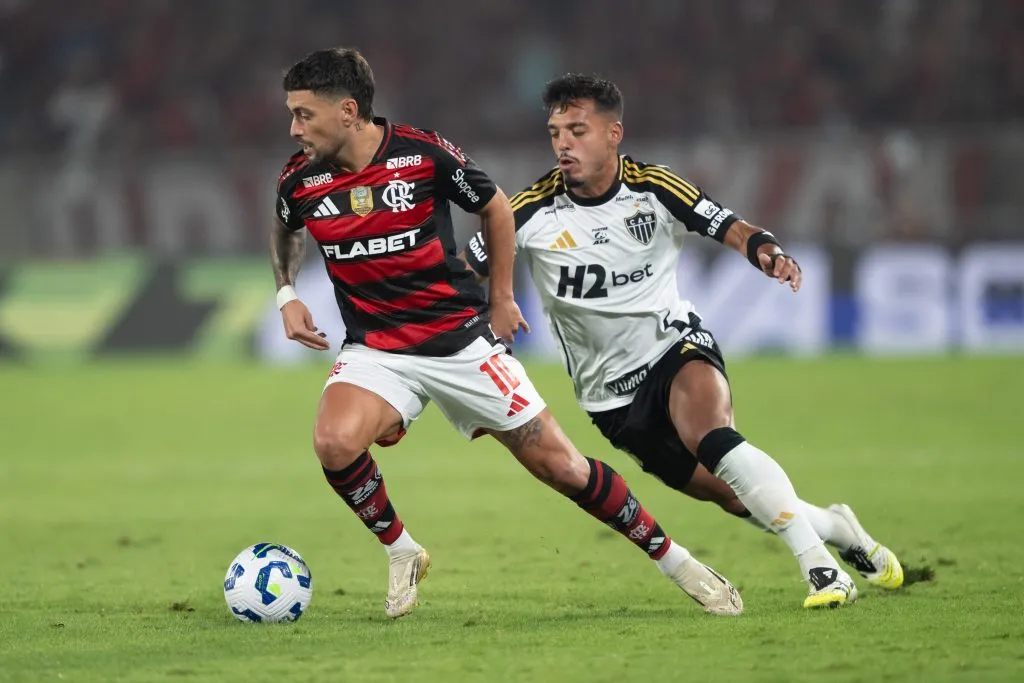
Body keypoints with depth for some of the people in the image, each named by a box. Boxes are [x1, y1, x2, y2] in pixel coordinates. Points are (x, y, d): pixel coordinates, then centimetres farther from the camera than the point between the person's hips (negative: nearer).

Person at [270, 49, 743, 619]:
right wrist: (287, 294, 2)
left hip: (463, 341, -2)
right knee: (334, 442, -28)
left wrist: (501, 298, 8)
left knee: (561, 465, -2)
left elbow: (496, 208, 4)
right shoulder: (300, 181, -6)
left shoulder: (424, 153, -15)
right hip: (375, 351, 2)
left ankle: (674, 560, 17)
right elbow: (286, 233, 19)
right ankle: (401, 553, -2)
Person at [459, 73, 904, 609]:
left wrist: (771, 254, -30)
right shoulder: (534, 211, -8)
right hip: (610, 394, 2)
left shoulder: (653, 188, -8)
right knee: (737, 498, -3)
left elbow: (731, 228, -10)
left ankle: (817, 563, -28)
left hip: (675, 346, -2)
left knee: (711, 438, -33)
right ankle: (835, 527, 24)